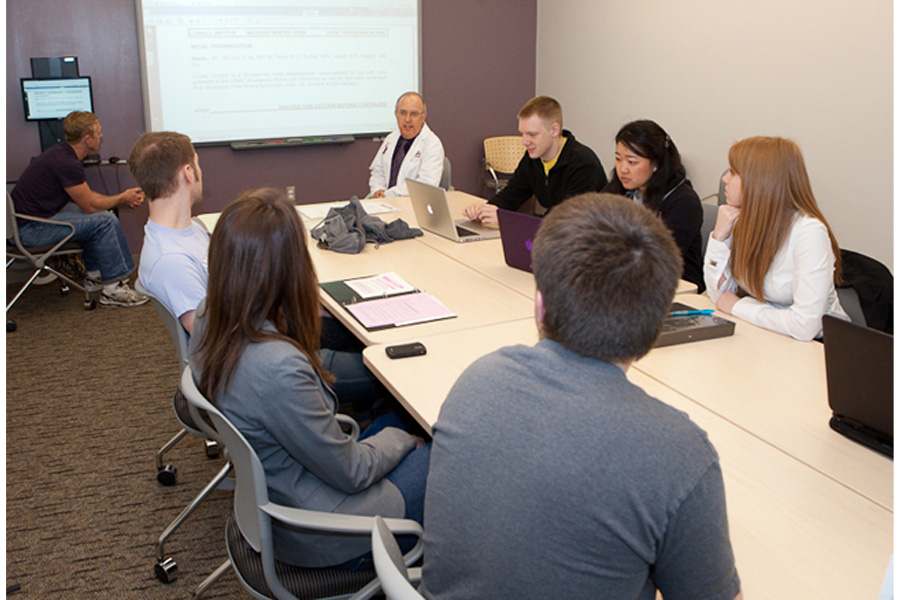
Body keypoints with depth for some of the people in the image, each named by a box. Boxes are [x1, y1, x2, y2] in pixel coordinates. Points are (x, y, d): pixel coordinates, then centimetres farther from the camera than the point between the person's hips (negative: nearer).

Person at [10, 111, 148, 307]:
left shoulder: (62, 152, 9)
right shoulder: (67, 164, -24)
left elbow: (86, 195, 17)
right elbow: (89, 206, -15)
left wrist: (121, 199, 10)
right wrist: (122, 198, 0)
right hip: (31, 229, -11)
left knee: (97, 217, 19)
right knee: (105, 221, -16)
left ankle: (95, 276, 22)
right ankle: (112, 289, -10)